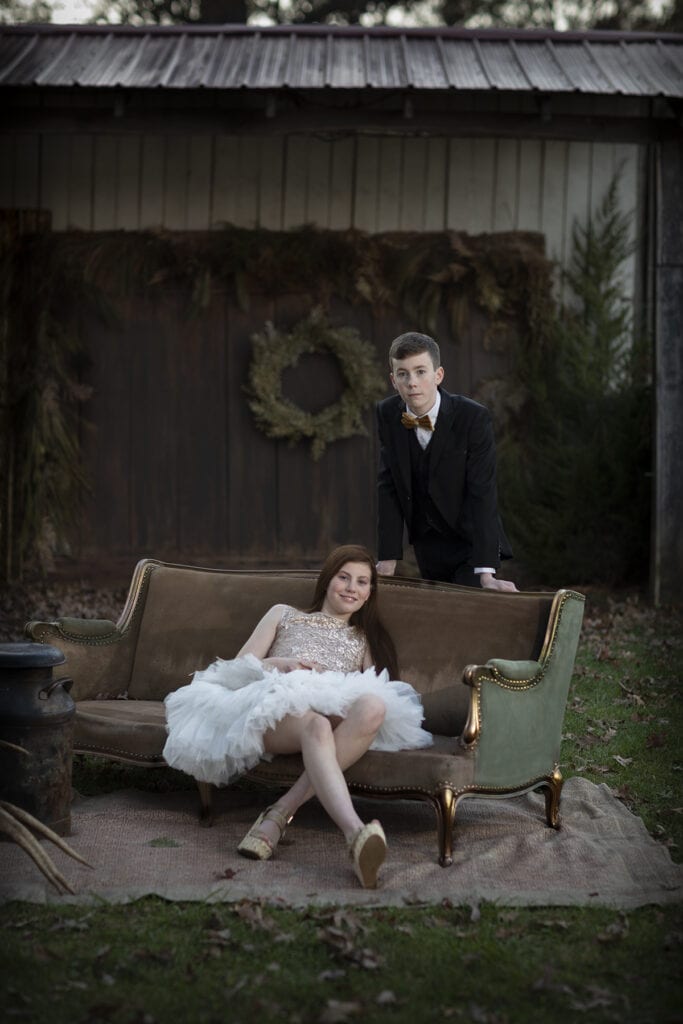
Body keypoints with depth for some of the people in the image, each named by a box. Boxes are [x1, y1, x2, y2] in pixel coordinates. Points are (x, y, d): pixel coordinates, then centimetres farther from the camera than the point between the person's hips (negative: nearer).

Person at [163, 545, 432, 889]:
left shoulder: (366, 639, 36)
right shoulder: (284, 615, 32)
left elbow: (375, 691, 20)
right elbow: (240, 665, 18)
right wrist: (285, 663, -2)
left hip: (340, 716, 2)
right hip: (278, 705, -2)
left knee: (373, 706, -38)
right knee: (315, 724, -42)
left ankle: (282, 813, -42)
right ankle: (356, 834, -65)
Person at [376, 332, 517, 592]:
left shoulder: (473, 417, -21)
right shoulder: (387, 415, -10)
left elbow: (482, 494, -24)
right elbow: (388, 487, -7)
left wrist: (486, 573, -31)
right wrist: (388, 559, -13)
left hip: (471, 541, -4)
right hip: (427, 542, 4)